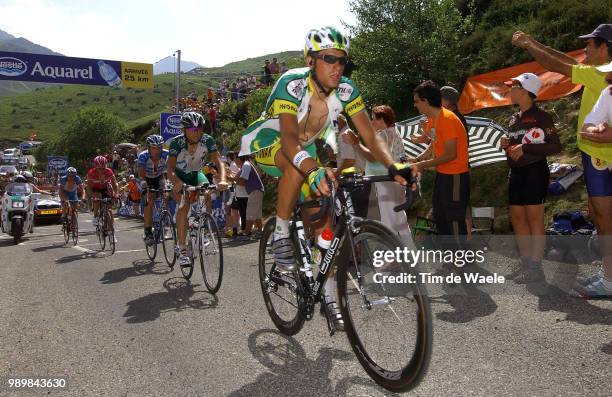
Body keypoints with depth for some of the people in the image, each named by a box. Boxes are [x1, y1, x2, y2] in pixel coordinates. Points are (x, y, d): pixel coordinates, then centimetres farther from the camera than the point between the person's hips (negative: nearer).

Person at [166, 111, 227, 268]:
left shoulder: (208, 140, -23)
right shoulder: (176, 142, -28)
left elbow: (218, 162, -29)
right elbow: (170, 169, -34)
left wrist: (222, 180, -48)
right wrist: (176, 182, -55)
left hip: (196, 174, 3)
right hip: (180, 176, -2)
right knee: (184, 205, -23)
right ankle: (182, 249, -20)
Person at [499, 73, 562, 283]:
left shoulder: (540, 116, -9)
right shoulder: (514, 118, 14)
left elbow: (555, 146, -14)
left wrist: (525, 148, -20)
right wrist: (506, 144, 3)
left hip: (534, 171, -8)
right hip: (516, 172, 8)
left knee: (534, 218, -4)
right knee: (517, 217, 9)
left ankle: (536, 268, 3)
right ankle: (525, 263, 19)